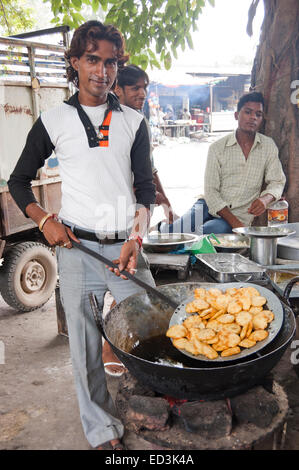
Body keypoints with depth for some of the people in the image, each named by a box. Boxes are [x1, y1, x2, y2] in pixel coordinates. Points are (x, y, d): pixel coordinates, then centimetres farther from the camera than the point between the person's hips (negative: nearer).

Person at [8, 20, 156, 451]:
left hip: (127, 245, 1)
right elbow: (19, 181, 12)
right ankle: (102, 429, 25)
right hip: (77, 247, -1)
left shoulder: (133, 122, 10)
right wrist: (45, 221, -4)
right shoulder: (53, 121, 6)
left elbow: (145, 185, 6)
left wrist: (137, 237, -10)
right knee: (86, 346, 6)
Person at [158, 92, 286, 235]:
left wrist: (266, 199, -17)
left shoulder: (268, 146, 6)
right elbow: (211, 191, -5)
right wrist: (235, 223, -16)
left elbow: (277, 182, 9)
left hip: (240, 216, 0)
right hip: (211, 207, 0)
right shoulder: (218, 148, -1)